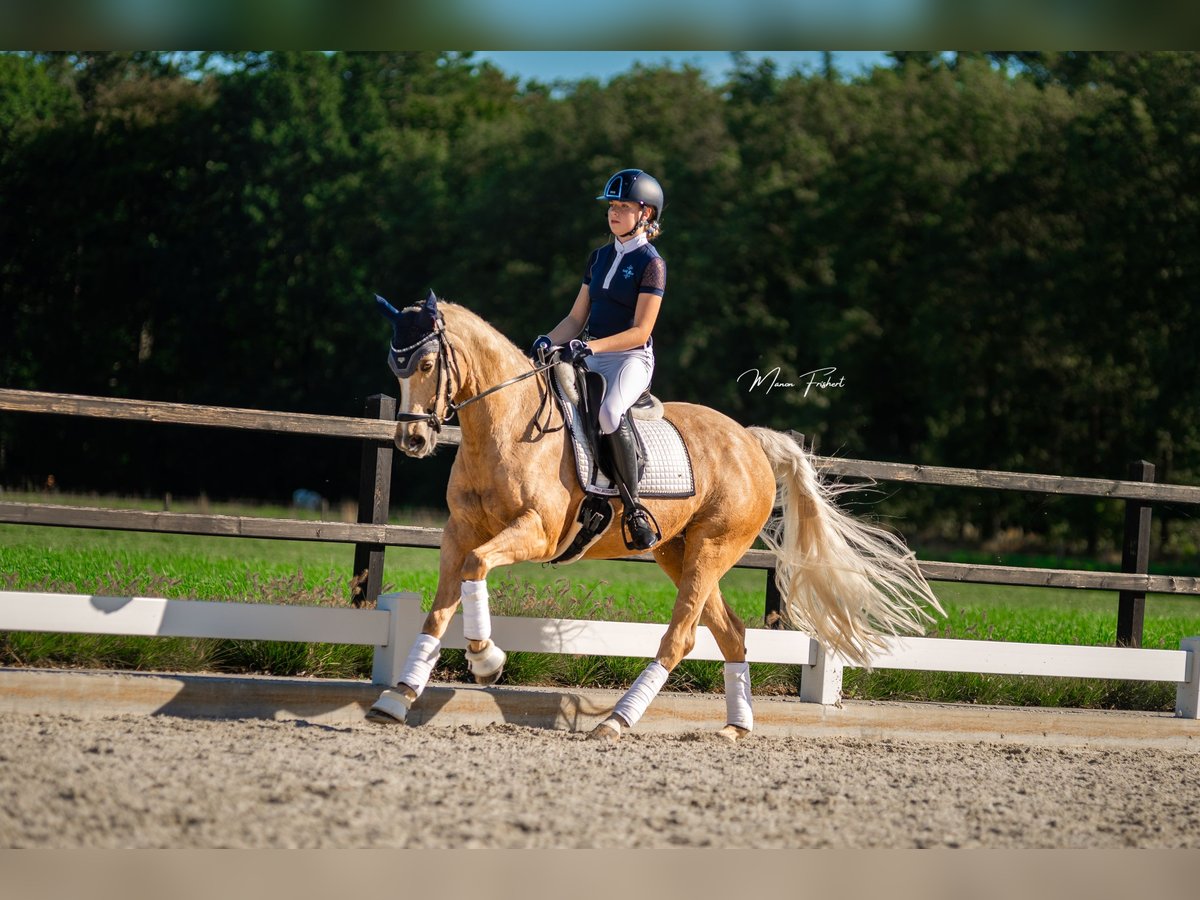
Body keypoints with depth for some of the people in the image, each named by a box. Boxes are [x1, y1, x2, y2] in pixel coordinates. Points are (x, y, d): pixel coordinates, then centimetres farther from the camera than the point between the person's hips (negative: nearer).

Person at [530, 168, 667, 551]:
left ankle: (634, 509, -27)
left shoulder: (651, 264, -5)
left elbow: (640, 331, -13)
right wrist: (549, 340, -4)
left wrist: (591, 346, -24)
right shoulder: (599, 257, 16)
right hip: (590, 357, 8)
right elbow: (577, 318, 16)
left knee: (610, 411, -37)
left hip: (631, 358, -8)